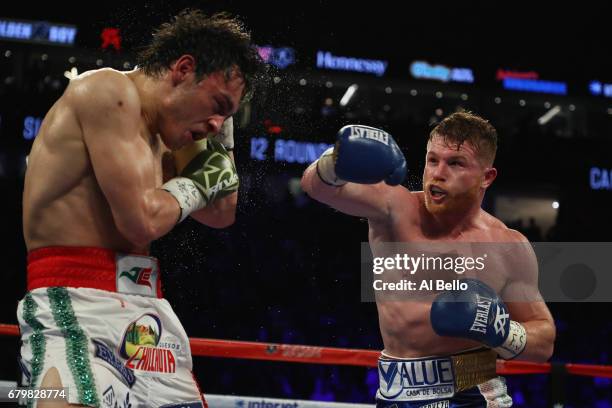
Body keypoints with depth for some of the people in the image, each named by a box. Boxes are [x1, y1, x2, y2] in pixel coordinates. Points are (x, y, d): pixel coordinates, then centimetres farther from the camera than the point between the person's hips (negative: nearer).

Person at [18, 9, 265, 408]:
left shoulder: (155, 138, 19)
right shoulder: (110, 89, -8)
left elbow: (221, 214, 26)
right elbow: (141, 219, -18)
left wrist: (220, 132, 20)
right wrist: (195, 183, 1)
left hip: (145, 310, 9)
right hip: (76, 304, -9)